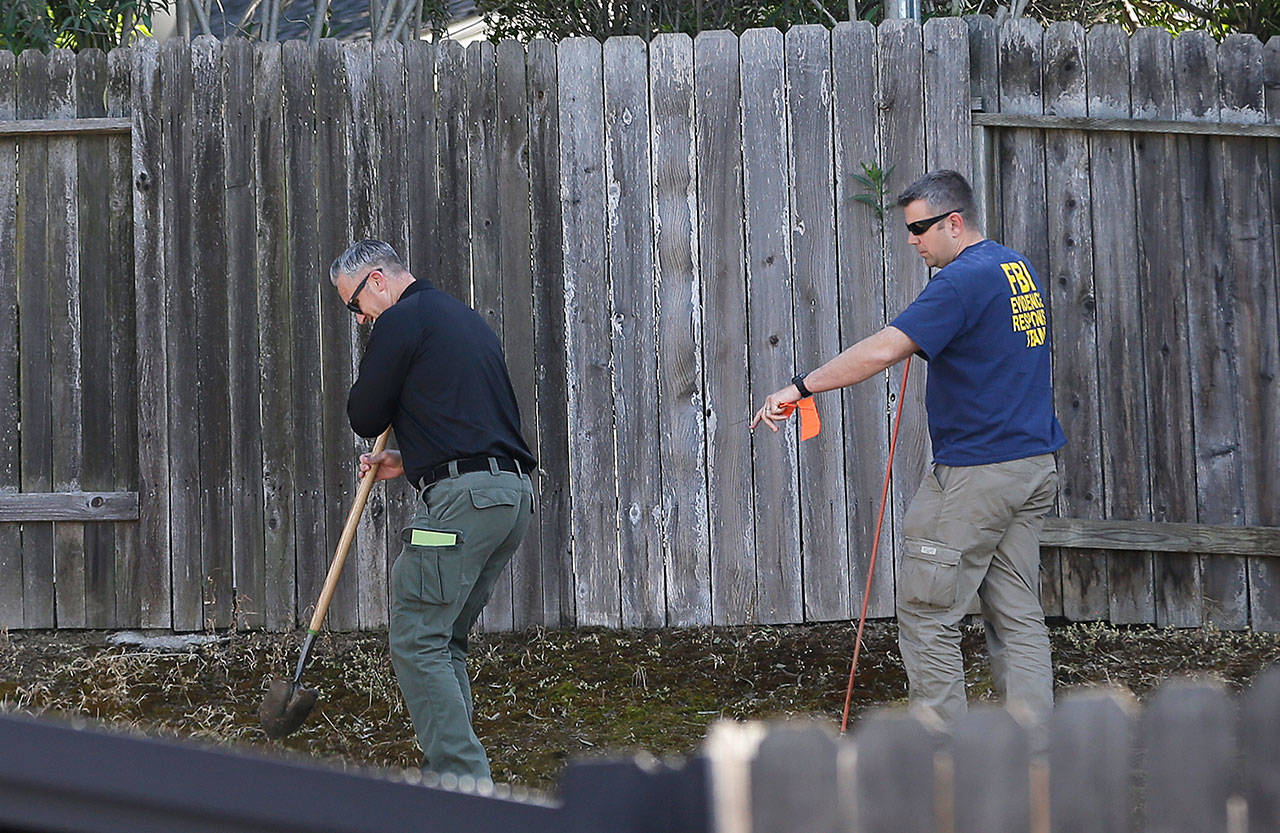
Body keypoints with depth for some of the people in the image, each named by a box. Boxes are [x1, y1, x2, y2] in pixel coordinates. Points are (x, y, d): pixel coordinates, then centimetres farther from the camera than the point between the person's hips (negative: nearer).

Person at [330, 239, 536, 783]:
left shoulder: (401, 322, -4)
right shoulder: (466, 319, 25)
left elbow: (364, 418, -1)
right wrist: (407, 460, 22)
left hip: (462, 496, -9)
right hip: (514, 493, 9)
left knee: (417, 642, -7)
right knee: (446, 640, 15)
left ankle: (465, 782, -14)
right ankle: (447, 774, 13)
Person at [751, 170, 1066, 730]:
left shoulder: (963, 280, -16)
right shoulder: (1019, 270, 13)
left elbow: (883, 351, -24)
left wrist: (800, 388, -22)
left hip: (974, 473, -9)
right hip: (1035, 463, 9)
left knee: (928, 615, -1)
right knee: (1017, 614, 10)